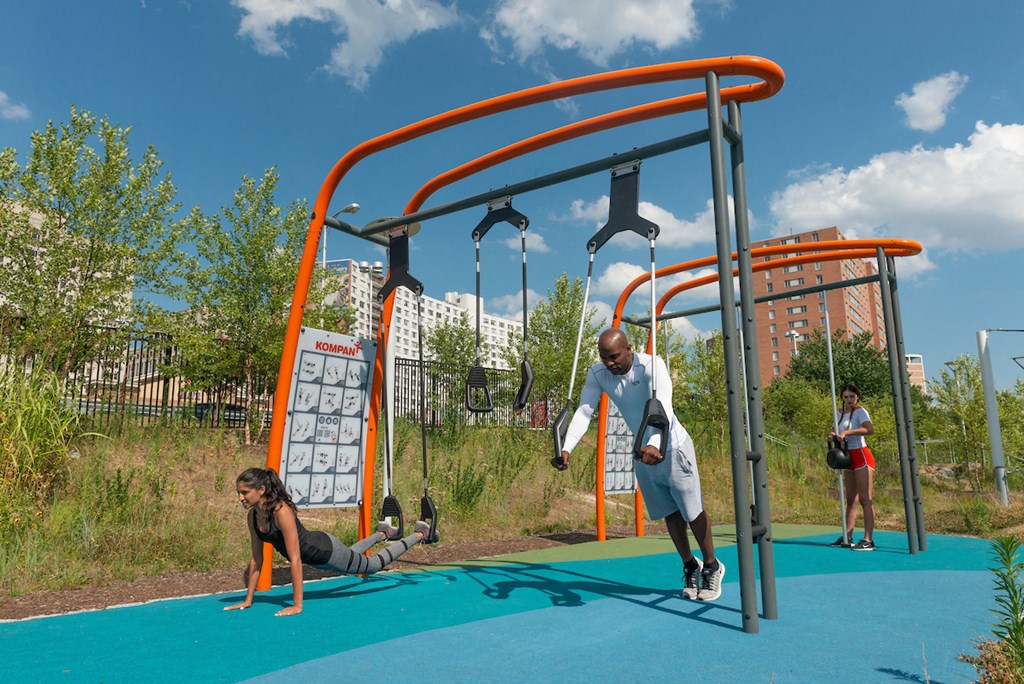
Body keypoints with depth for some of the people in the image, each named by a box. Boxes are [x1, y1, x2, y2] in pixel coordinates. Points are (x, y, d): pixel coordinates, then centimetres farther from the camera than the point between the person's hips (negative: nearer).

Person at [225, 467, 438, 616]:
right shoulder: (252, 516, -15)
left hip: (325, 549, -7)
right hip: (312, 553, 7)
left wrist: (297, 605, -35)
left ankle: (420, 534, 31)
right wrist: (248, 600, -4)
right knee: (352, 552, 34)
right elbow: (256, 557, -6)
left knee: (375, 564, 14)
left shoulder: (281, 511, -37)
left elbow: (295, 559, -37)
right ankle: (383, 533, 59)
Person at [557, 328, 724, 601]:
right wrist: (567, 448, -38)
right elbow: (583, 411, -22)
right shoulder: (597, 374, -13)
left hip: (672, 447, -5)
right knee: (669, 514, 15)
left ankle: (712, 567, 28)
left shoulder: (651, 365, -28)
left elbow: (664, 406, -43)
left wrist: (656, 445, -60)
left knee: (692, 512, 5)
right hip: (642, 452, 5)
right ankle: (690, 566, 36)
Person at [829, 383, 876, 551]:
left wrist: (847, 432, -32)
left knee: (865, 499, -9)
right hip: (848, 458, 8)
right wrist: (832, 434, -1)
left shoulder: (860, 411, -10)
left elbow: (870, 429, -28)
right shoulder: (839, 413, 12)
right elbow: (835, 431, 22)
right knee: (851, 500, 11)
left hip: (861, 456, -8)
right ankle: (847, 538, 16)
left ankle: (868, 540, -10)